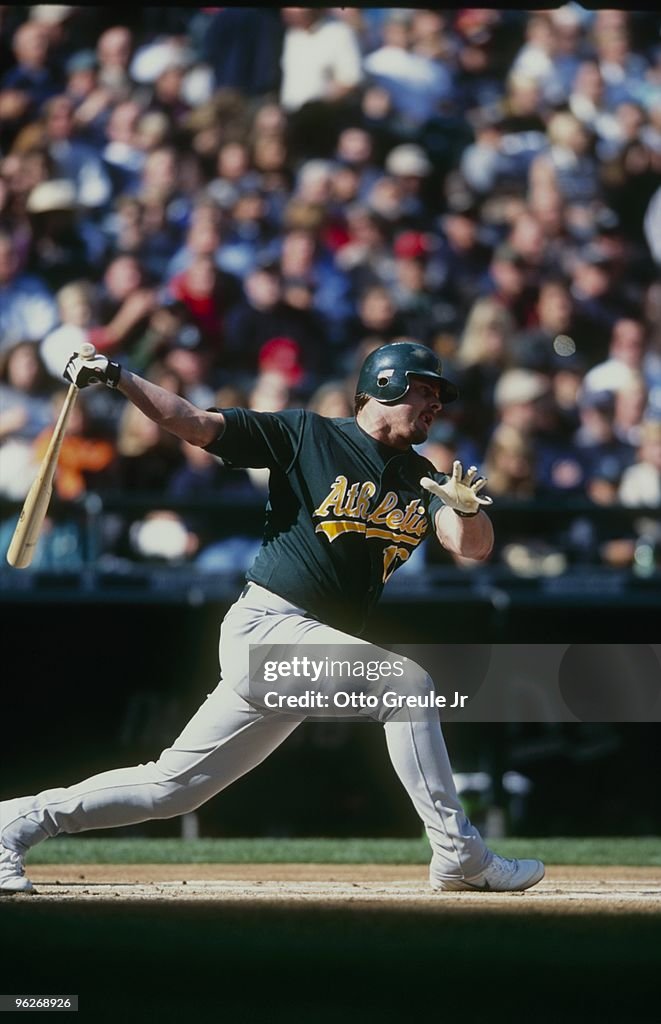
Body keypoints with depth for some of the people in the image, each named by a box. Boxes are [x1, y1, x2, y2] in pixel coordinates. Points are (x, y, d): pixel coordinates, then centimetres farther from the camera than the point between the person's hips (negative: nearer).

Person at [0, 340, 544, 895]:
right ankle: (460, 856, -21)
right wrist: (118, 378, -19)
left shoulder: (421, 480, 12)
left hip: (313, 647, 7)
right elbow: (197, 424, -6)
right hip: (266, 625, -7)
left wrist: (468, 508, -25)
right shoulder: (307, 435, -3)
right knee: (406, 678, -25)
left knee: (172, 786, 7)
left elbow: (475, 545, -2)